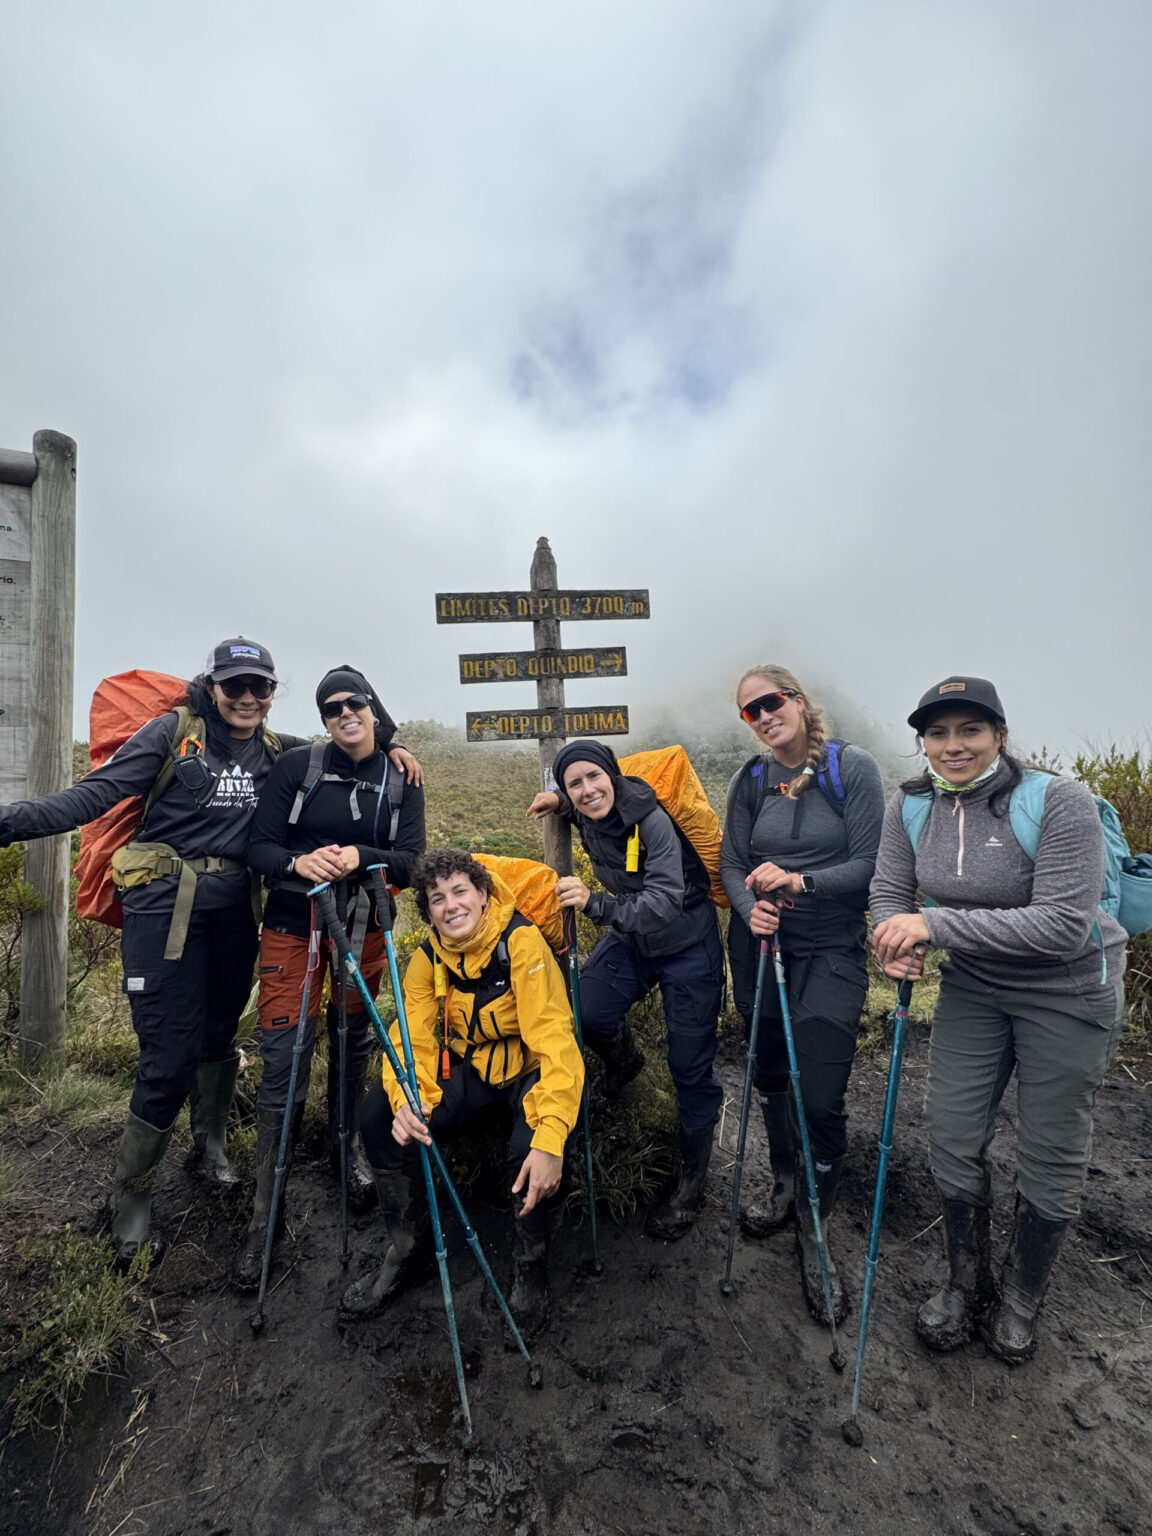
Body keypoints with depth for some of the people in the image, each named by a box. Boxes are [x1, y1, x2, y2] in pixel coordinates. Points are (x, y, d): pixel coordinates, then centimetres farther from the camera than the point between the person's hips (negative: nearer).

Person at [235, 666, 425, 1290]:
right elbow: (259, 846, -9)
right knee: (284, 1055, -4)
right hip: (292, 923, -2)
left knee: (353, 1042, 15)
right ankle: (264, 1208, 11)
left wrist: (359, 856, -27)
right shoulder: (297, 765, -9)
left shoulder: (402, 779, -4)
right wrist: (298, 862, -29)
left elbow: (410, 863, -9)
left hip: (363, 927, 2)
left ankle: (345, 1149, 40)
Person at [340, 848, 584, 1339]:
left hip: (529, 1069, -5)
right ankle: (408, 1248, 9)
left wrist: (550, 1139, -42)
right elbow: (412, 1038, -12)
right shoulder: (428, 958, -6)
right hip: (469, 1066, 5)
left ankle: (531, 1266, 0)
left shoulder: (522, 941, -25)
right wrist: (406, 1099, -34)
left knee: (531, 1150, -34)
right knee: (378, 1114, -15)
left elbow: (555, 1041, -32)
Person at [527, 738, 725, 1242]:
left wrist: (594, 903, -52)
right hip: (629, 939, 5)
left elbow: (666, 902, -39)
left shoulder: (651, 819, -30)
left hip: (687, 945, -5)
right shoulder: (588, 818, -11)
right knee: (586, 1011, -18)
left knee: (690, 1067, 2)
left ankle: (692, 1180, 27)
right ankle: (624, 1058, 20)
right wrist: (559, 803, -6)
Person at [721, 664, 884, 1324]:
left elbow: (870, 864, -12)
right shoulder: (750, 781, 3)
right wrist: (750, 907, -15)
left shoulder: (854, 768, -8)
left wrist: (799, 881, -24)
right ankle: (785, 1183, 43)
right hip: (760, 946, 4)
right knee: (769, 1075, 17)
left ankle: (815, 1230, 19)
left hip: (832, 952, -4)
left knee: (821, 1095, -6)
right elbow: (732, 865, 4)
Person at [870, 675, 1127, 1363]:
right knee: (954, 1137, 9)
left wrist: (937, 924, -33)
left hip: (1069, 991, -4)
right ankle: (966, 1285, 35)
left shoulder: (1060, 801, -24)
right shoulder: (910, 806, -8)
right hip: (974, 987, 4)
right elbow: (890, 889, -2)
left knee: (1052, 1158, 10)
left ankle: (1022, 1302, 37)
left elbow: (1063, 926, -29)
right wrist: (898, 937, -25)